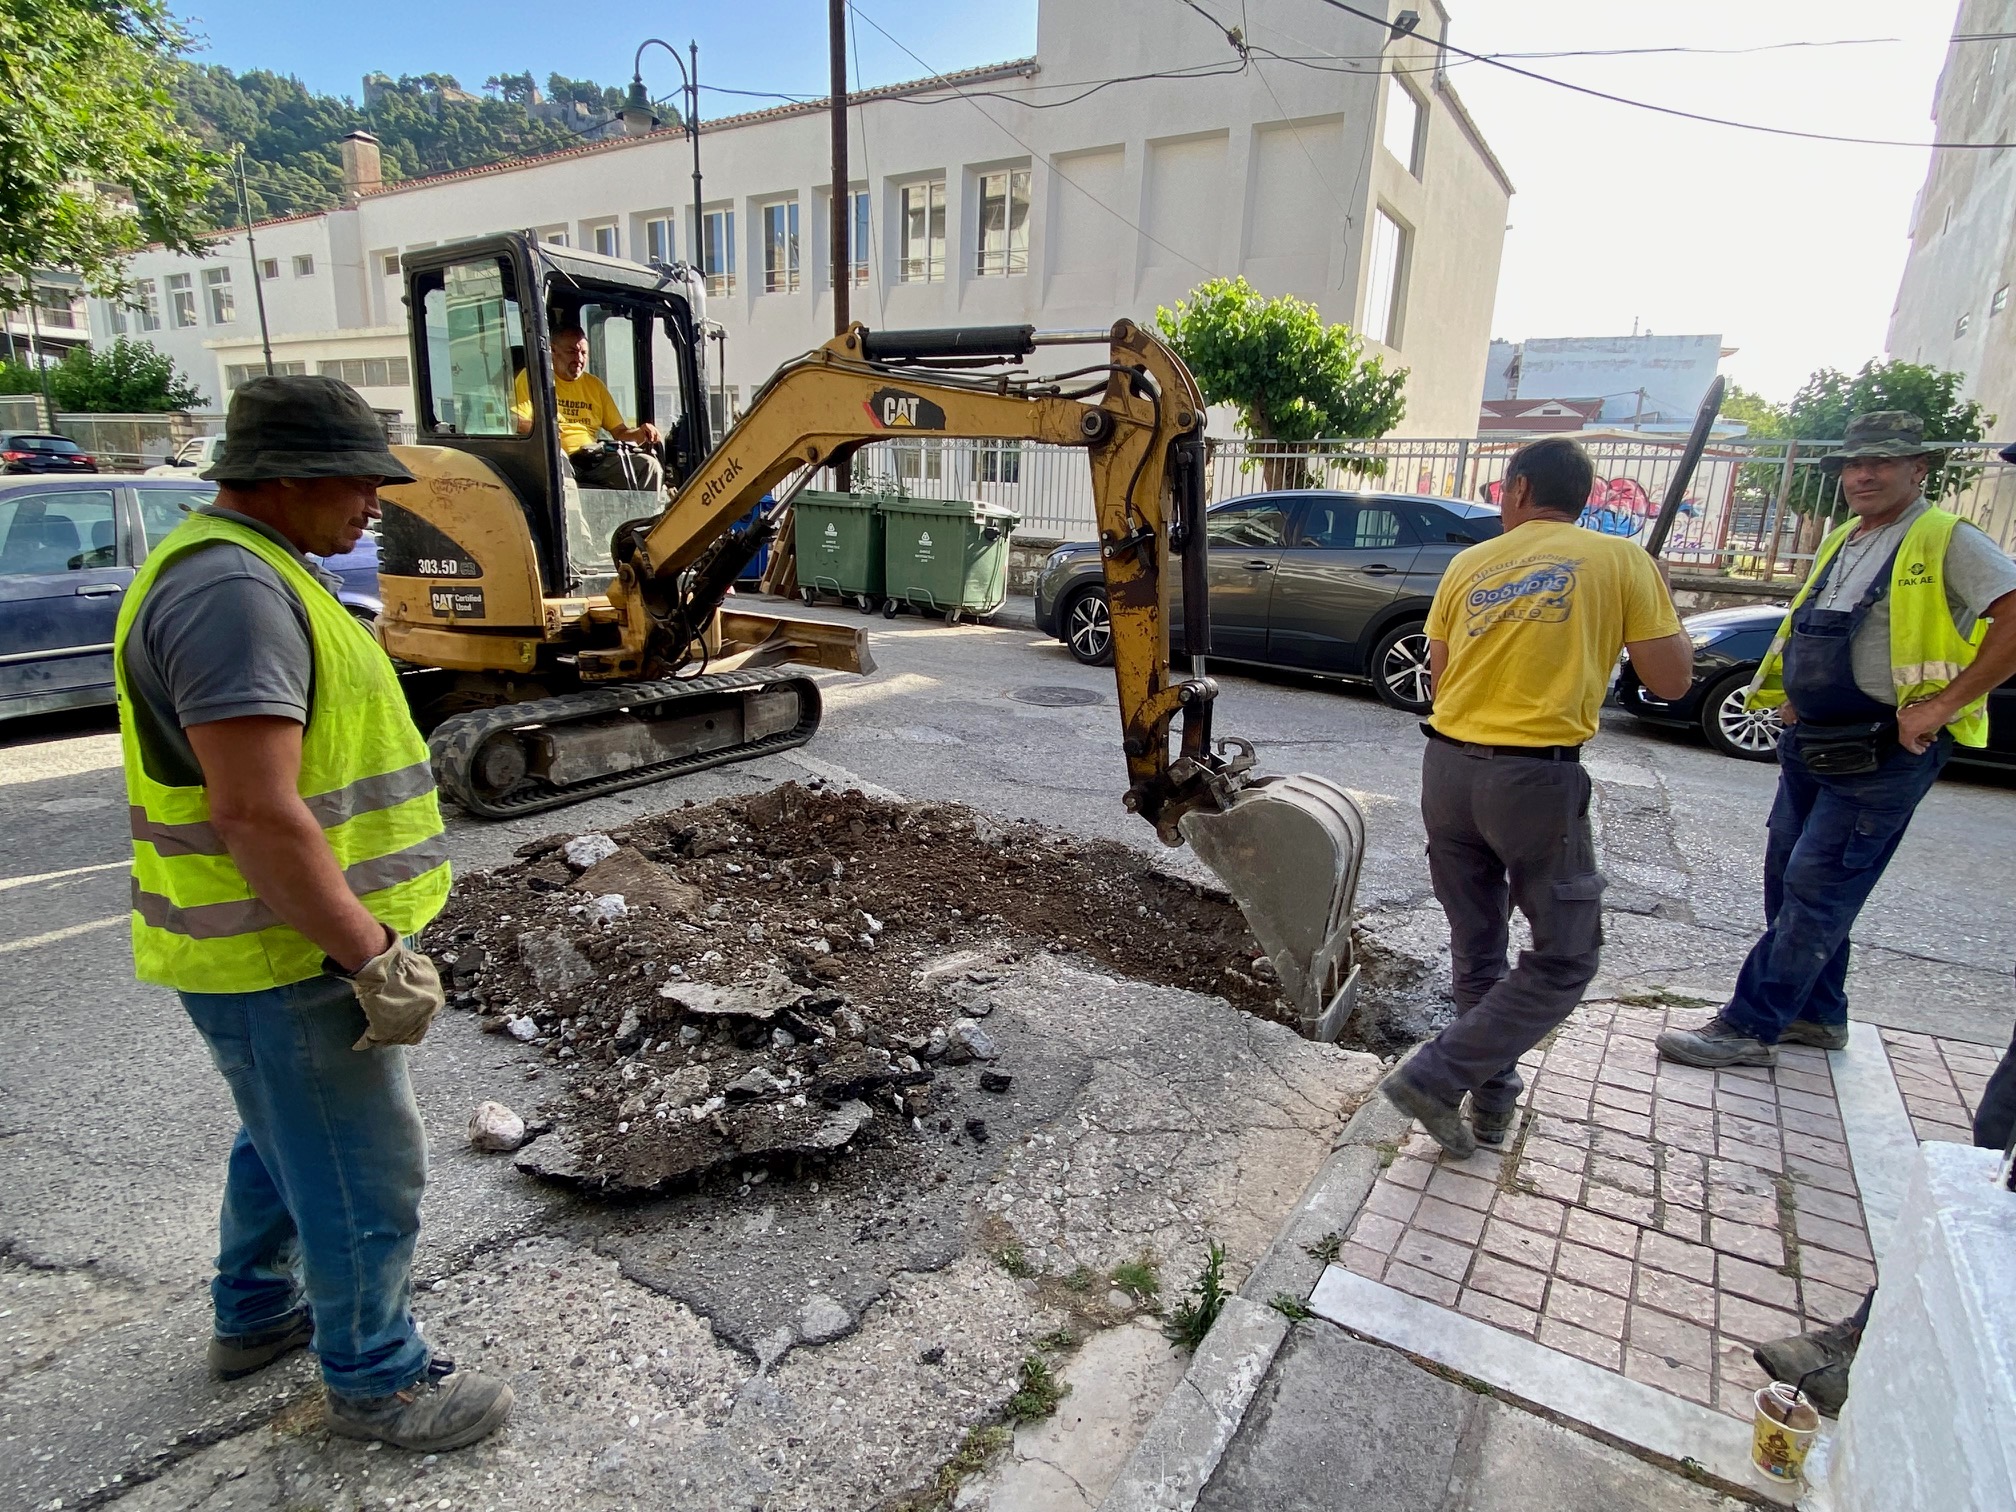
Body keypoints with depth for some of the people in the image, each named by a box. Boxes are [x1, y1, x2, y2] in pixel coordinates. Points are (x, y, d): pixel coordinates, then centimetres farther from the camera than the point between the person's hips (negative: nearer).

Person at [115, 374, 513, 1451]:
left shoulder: (251, 574, 12)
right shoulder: (232, 591, -23)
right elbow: (256, 812, -30)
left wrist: (360, 933, 22)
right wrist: (372, 959, -25)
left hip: (285, 935, 11)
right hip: (284, 956, -11)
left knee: (284, 1142, 28)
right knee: (361, 1177, 6)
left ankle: (256, 1315, 48)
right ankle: (377, 1382, 25)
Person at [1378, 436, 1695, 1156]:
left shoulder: (1469, 565, 9)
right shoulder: (1621, 559, 0)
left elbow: (1439, 676, 10)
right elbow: (1671, 681, 1)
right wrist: (1657, 598, 17)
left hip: (1447, 767, 5)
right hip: (1536, 778, -4)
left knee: (1476, 947, 18)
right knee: (1564, 959, 10)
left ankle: (1493, 1094, 27)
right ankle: (1437, 1075, 2)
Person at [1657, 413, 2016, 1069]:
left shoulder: (1947, 541, -9)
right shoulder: (1841, 542, 15)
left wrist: (1941, 704, -23)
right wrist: (1791, 698, 11)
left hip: (1883, 755, -8)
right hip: (1808, 744, 9)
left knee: (1817, 893, -5)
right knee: (1787, 879, 13)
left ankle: (1749, 1027, 1)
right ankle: (1817, 1015, 28)